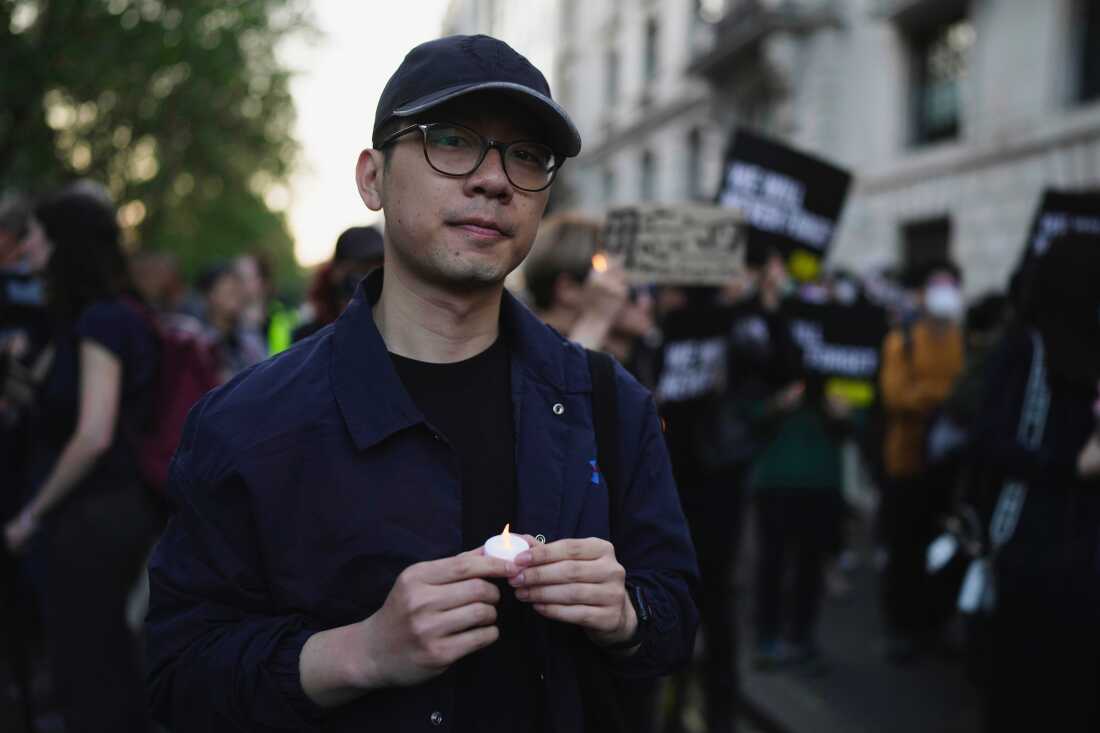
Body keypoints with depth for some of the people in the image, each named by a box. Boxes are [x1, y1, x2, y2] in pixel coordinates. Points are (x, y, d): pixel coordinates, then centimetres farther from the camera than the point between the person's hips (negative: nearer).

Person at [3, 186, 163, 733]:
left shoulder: (100, 320, -15)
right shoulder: (127, 314, 10)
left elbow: (93, 436, -22)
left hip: (89, 519, -9)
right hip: (122, 507, 9)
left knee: (84, 670, 0)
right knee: (113, 662, 16)